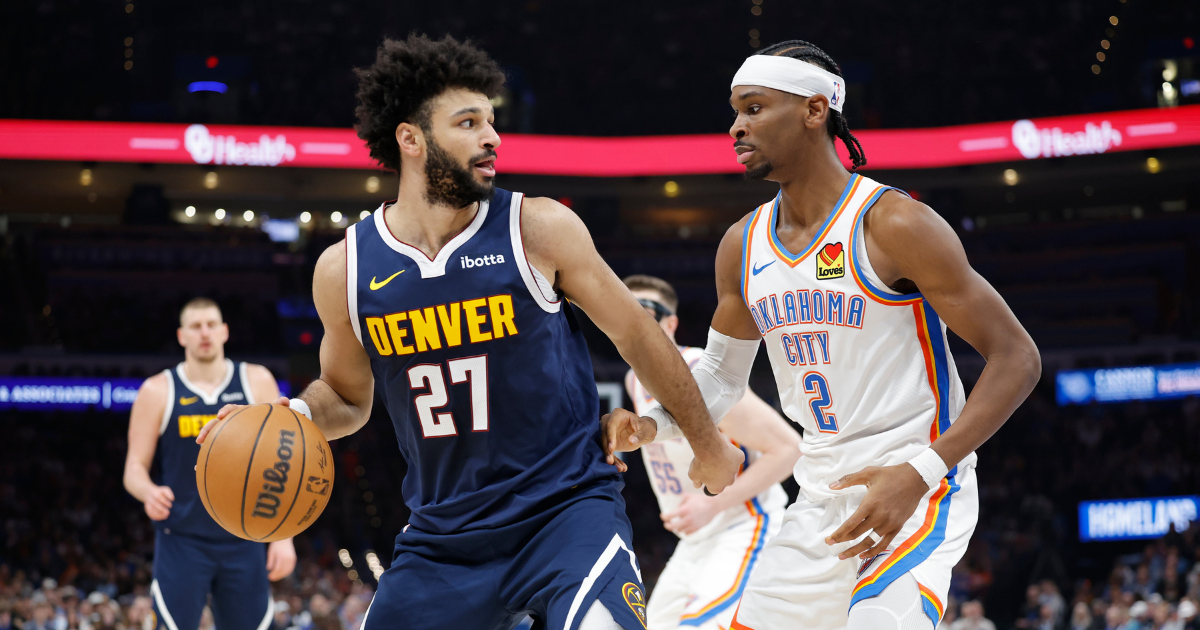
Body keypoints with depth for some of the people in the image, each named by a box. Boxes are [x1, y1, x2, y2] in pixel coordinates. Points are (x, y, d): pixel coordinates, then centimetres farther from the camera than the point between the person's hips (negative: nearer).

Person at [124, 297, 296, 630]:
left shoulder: (257, 382, 4)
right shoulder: (158, 391, 2)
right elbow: (134, 468, 3)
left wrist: (284, 534, -2)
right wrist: (149, 491, -21)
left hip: (244, 542, 2)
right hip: (182, 540, -1)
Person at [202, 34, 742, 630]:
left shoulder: (540, 230, -8)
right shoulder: (345, 268, -1)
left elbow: (636, 334, 4)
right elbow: (346, 395, 16)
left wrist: (708, 444, 13)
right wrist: (295, 415, -7)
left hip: (566, 509, -3)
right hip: (444, 531, 3)